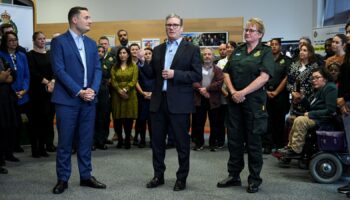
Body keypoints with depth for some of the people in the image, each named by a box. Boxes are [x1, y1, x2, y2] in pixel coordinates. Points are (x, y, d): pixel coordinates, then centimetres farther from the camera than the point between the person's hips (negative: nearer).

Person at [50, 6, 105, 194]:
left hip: (88, 99, 5)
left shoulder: (91, 43, 13)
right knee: (65, 142, 2)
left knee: (86, 140, 10)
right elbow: (59, 70, -12)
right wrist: (79, 92, -16)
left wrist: (93, 89, -9)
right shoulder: (59, 41, -4)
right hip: (67, 99, -5)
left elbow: (97, 69, 9)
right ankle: (62, 179, 14)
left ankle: (86, 176, 20)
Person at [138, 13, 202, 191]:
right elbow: (152, 75, 10)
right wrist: (142, 62, -6)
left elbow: (197, 76, -9)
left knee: (182, 142, 5)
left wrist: (175, 74, -18)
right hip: (159, 101, 5)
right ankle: (158, 175, 25)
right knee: (157, 141, 11)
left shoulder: (192, 49, -2)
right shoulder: (158, 50, 13)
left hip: (179, 103, -4)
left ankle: (182, 178, 19)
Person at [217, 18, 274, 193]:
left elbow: (264, 77, -14)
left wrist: (243, 92, -17)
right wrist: (233, 92, -8)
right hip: (234, 101, 5)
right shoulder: (237, 51, 13)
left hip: (254, 101, -5)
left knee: (253, 141, 3)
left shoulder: (265, 52, -1)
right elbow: (226, 73, 9)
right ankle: (233, 175, 21)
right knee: (234, 139, 9)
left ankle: (254, 179, 15)